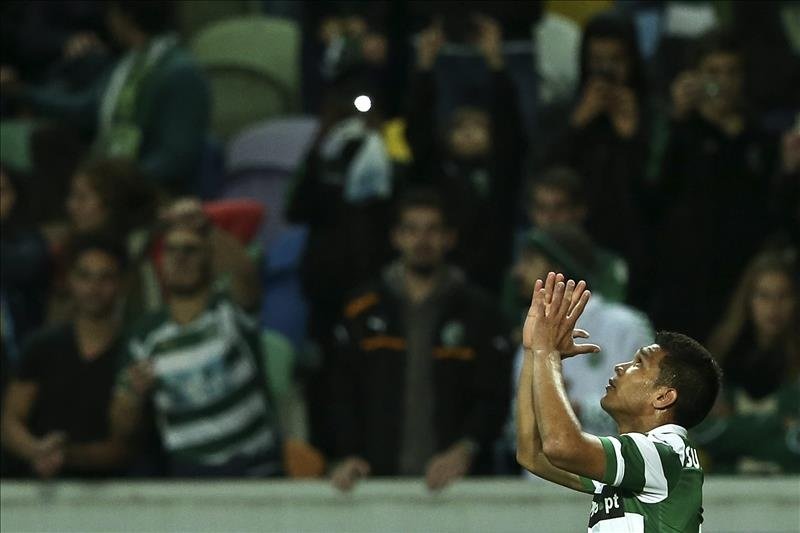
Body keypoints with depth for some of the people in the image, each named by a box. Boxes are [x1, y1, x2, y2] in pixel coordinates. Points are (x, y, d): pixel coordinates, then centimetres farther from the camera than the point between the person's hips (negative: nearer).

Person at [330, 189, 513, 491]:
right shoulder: (363, 312, 12)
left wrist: (465, 449, -17)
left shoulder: (477, 313, 6)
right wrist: (349, 455, -4)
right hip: (382, 475, 1)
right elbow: (345, 394, 11)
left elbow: (494, 396, 0)